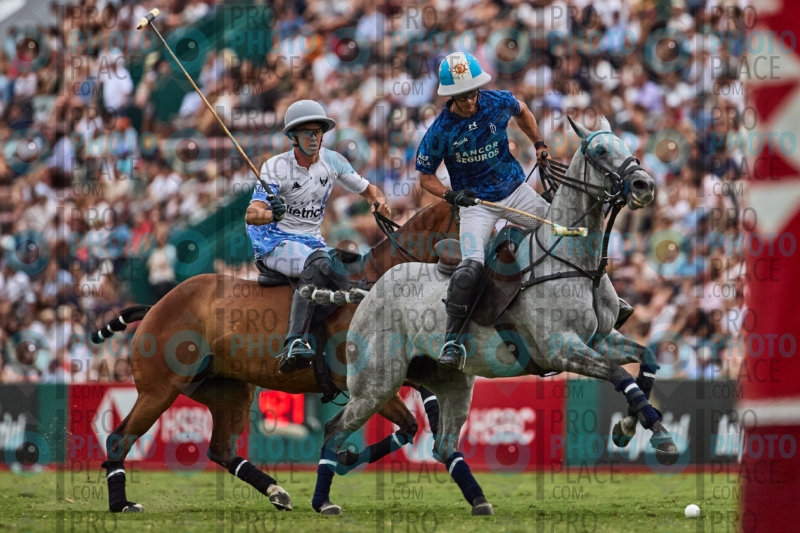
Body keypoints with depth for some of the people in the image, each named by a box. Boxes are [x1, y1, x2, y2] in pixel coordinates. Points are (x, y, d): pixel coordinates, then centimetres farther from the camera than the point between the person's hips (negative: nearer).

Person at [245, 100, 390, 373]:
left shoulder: (332, 161, 4)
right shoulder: (276, 167, -9)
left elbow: (367, 189, 17)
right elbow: (251, 214, -19)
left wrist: (379, 202, -7)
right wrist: (271, 214, -43)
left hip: (312, 241, 6)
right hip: (276, 244, -6)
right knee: (320, 264, -37)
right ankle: (293, 343, -47)